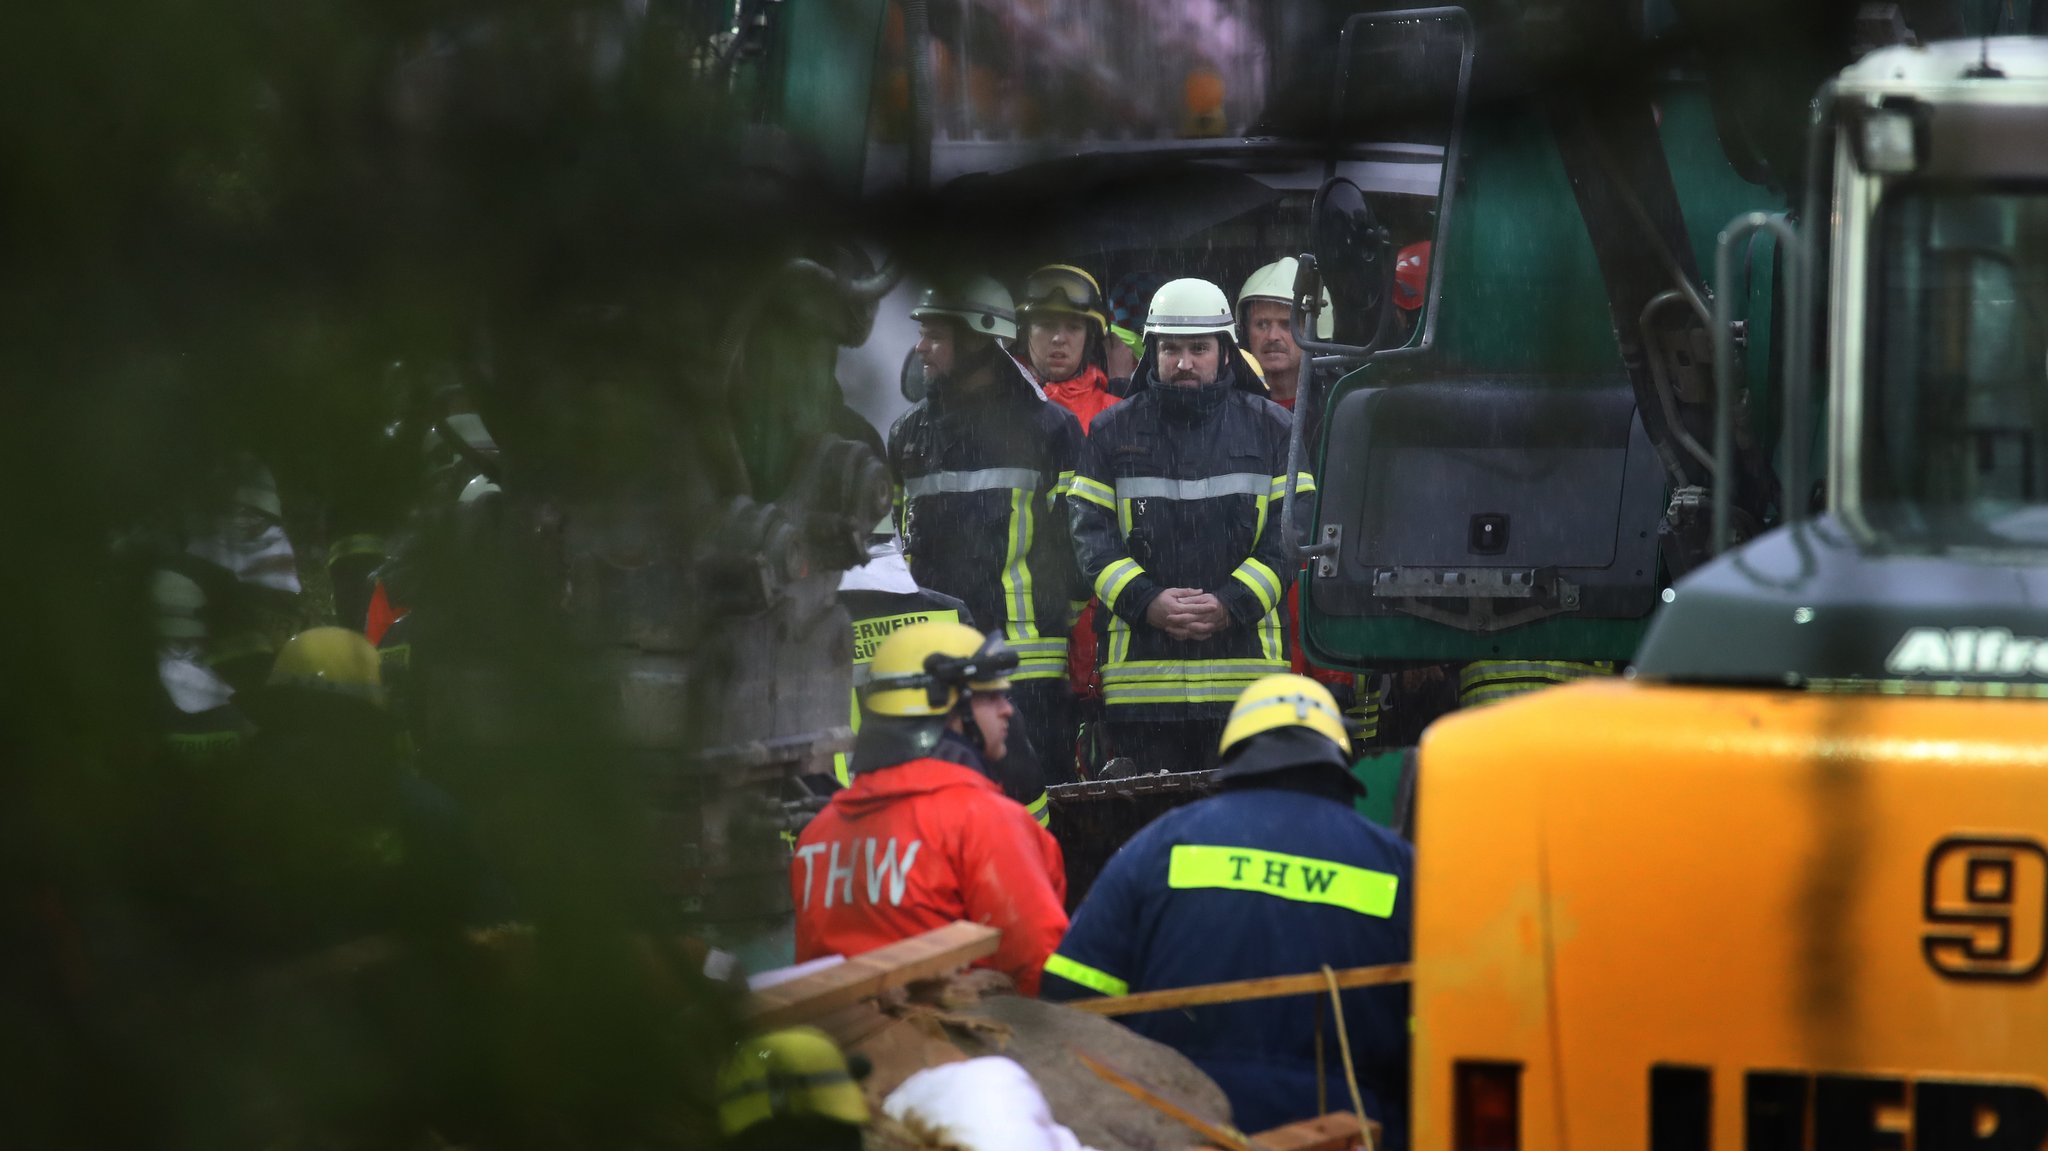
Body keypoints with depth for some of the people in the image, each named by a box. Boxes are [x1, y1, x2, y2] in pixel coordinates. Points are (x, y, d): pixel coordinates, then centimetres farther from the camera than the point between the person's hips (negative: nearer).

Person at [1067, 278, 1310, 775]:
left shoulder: (1271, 429, 9)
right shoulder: (1113, 432, 12)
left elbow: (1292, 532, 2)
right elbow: (1091, 533, 5)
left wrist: (1231, 603, -12)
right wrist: (1145, 601, -11)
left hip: (1246, 659, -1)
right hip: (1141, 666, 1)